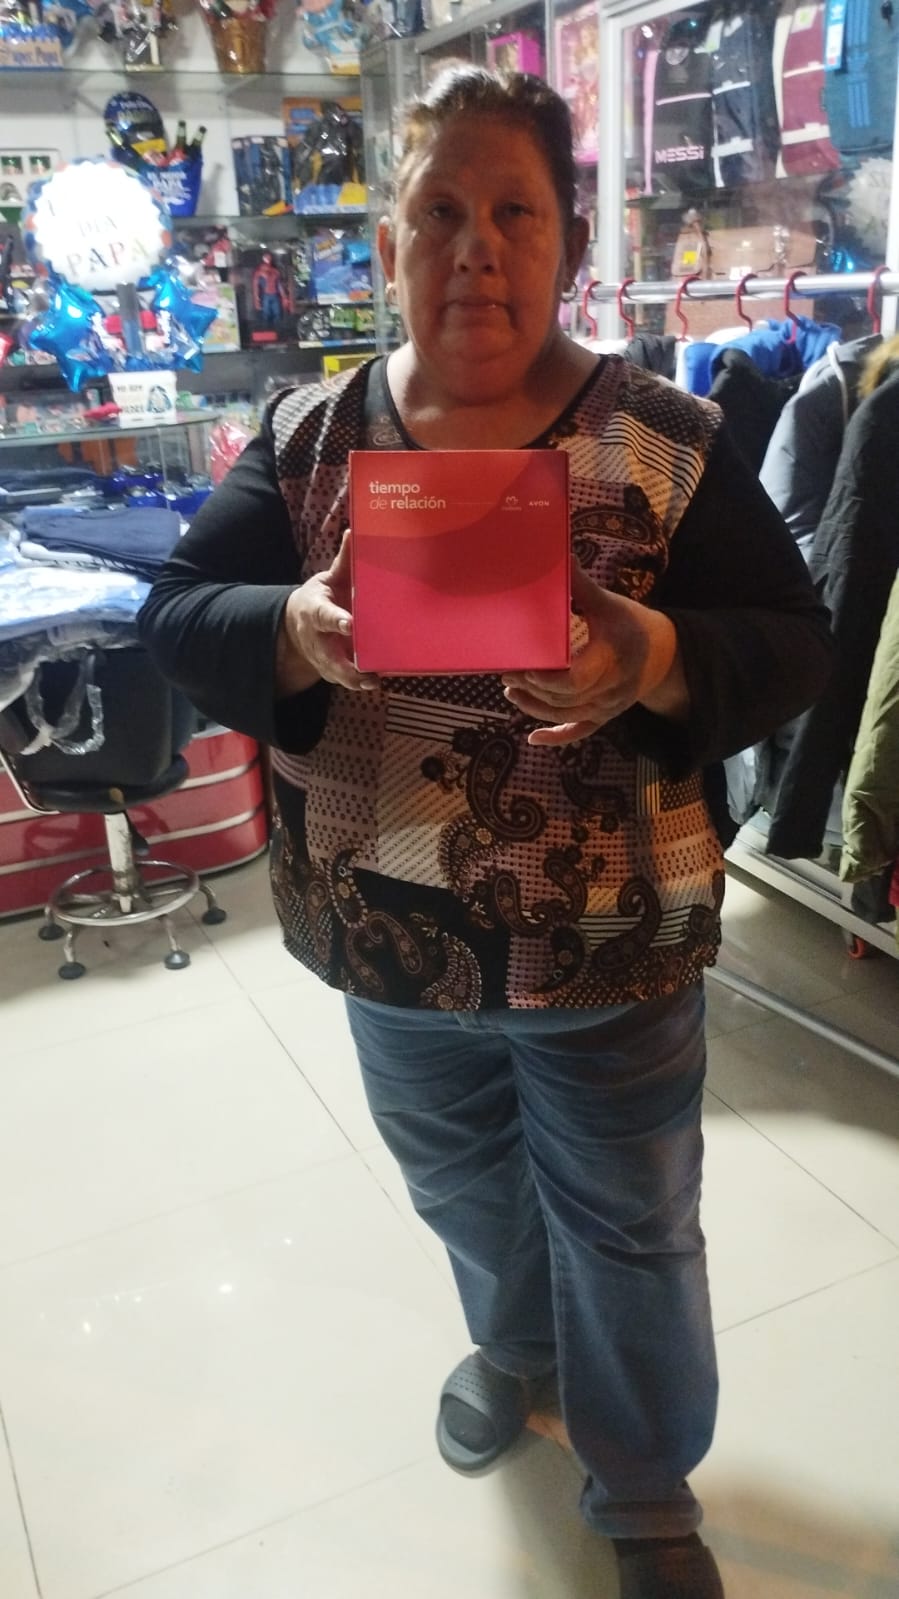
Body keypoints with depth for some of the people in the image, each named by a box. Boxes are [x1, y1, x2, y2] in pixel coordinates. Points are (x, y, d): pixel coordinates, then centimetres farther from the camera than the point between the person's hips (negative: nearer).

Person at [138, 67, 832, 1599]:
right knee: (464, 1190, 27)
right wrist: (296, 634, -27)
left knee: (629, 1233, 16)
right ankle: (515, 1346, 61)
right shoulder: (307, 436, -2)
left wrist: (654, 661, -32)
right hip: (391, 949, 3)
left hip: (609, 952, -2)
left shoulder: (666, 440, -9)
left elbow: (792, 645, -10)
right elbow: (176, 616, -4)